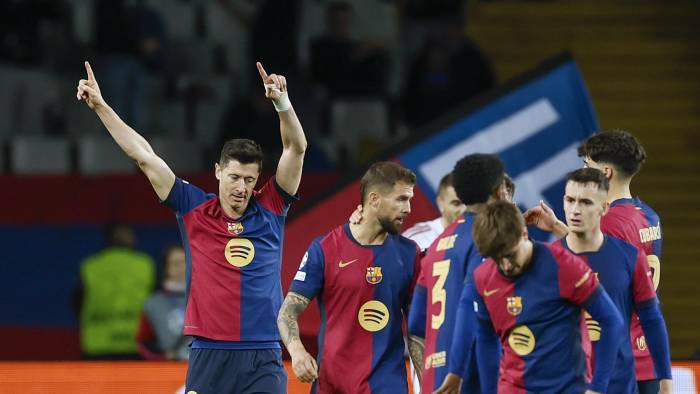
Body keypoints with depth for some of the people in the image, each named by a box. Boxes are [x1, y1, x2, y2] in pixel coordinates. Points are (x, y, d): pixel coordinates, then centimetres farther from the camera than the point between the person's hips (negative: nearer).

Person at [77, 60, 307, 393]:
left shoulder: (269, 210, 6)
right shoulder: (193, 209, 6)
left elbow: (296, 148, -1)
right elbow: (143, 156, 7)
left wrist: (281, 102, -16)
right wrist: (100, 106, 7)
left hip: (263, 358, 0)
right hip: (208, 355, 0)